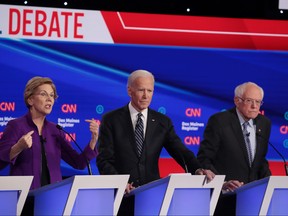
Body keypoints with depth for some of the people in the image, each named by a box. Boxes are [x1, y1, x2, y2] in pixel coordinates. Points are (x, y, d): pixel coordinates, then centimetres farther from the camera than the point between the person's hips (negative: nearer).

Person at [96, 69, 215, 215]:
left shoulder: (163, 122, 8)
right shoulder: (111, 120, 0)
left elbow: (180, 152, -1)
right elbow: (103, 159, -5)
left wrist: (198, 170, -22)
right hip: (121, 198, -2)